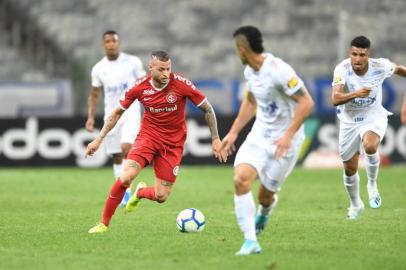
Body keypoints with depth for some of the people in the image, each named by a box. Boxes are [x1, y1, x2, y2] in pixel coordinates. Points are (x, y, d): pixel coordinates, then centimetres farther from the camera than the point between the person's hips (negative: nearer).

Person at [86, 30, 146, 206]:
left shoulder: (132, 62, -4)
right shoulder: (98, 69, 3)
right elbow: (94, 95, 13)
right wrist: (91, 117, 1)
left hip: (130, 112, -3)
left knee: (126, 148, -23)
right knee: (116, 157, 6)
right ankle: (124, 193, 18)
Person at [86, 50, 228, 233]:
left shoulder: (181, 84, -16)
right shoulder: (140, 87, -11)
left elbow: (207, 109, -4)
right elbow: (117, 112, 4)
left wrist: (215, 139, -5)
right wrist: (99, 139, 1)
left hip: (173, 144, 0)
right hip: (147, 136, 0)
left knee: (161, 197, -4)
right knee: (126, 177, -24)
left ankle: (141, 193, 34)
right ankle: (104, 223, -8)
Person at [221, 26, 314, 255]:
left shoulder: (278, 70, -23)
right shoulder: (250, 71, 4)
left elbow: (306, 102, -24)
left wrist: (288, 136, -28)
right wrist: (233, 132, 18)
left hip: (283, 140, -6)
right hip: (260, 134, 6)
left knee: (265, 194, 2)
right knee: (241, 178, -17)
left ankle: (266, 208, 42)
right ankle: (251, 242, -13)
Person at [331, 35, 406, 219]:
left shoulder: (380, 66, -19)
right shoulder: (342, 70, -24)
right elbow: (335, 99, -37)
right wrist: (356, 93, -53)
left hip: (374, 117, -1)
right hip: (349, 121, 1)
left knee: (369, 146, -34)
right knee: (349, 168, 10)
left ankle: (372, 185, -6)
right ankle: (355, 205, 38)